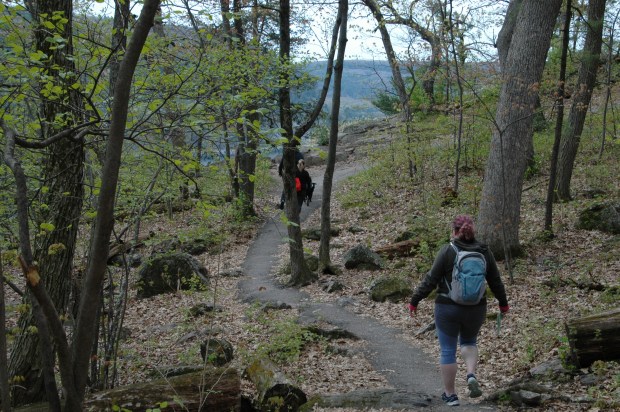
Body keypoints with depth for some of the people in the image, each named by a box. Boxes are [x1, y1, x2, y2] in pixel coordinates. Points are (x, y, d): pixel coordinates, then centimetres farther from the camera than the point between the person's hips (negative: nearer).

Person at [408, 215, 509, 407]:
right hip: (476, 309, 4)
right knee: (469, 342, 25)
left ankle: (450, 394, 13)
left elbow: (431, 280, -11)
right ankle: (471, 374, 1)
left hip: (448, 308, -3)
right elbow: (495, 281, 8)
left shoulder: (447, 251, -11)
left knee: (447, 350, 7)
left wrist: (415, 300, -1)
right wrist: (503, 302, 23)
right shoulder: (485, 252, 0)